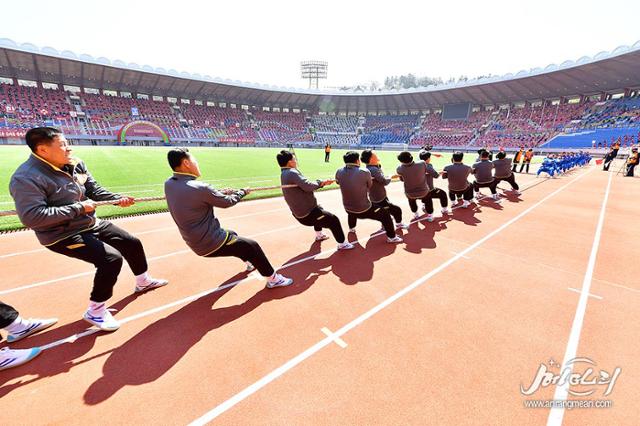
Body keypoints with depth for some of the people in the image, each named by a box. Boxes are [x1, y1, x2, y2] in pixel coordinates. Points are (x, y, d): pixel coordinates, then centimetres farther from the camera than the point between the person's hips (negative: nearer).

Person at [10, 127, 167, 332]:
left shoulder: (76, 164, -1)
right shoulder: (26, 178, -22)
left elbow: (95, 190, 8)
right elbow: (32, 217, -28)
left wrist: (118, 198, -10)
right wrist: (78, 208, -25)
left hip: (92, 224, 8)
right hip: (62, 236, -8)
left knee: (133, 243, 12)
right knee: (111, 258, -24)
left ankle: (143, 282, 36)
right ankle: (95, 311, -1)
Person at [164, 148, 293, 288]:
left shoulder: (169, 184, -3)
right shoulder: (199, 188, -28)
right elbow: (227, 202, -12)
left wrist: (221, 192, 12)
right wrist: (242, 192, 6)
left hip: (195, 242, 9)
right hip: (211, 244, -9)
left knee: (233, 235, 32)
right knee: (252, 246, 3)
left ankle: (250, 262, 52)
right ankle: (273, 278, 18)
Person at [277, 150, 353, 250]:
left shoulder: (284, 174, 10)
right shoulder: (292, 173, -22)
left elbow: (304, 185, 12)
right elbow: (308, 186, -32)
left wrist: (323, 183, 7)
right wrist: (319, 182, -10)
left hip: (298, 212, 10)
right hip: (307, 214, -10)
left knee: (319, 209, 38)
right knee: (334, 220, 0)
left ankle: (319, 235, 46)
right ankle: (342, 244, 14)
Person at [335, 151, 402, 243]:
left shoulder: (339, 172, -10)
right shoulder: (365, 172, -20)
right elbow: (369, 185, -1)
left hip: (348, 208, 5)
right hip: (364, 209, -5)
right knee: (385, 215, 15)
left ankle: (351, 228, 62)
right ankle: (391, 237, 25)